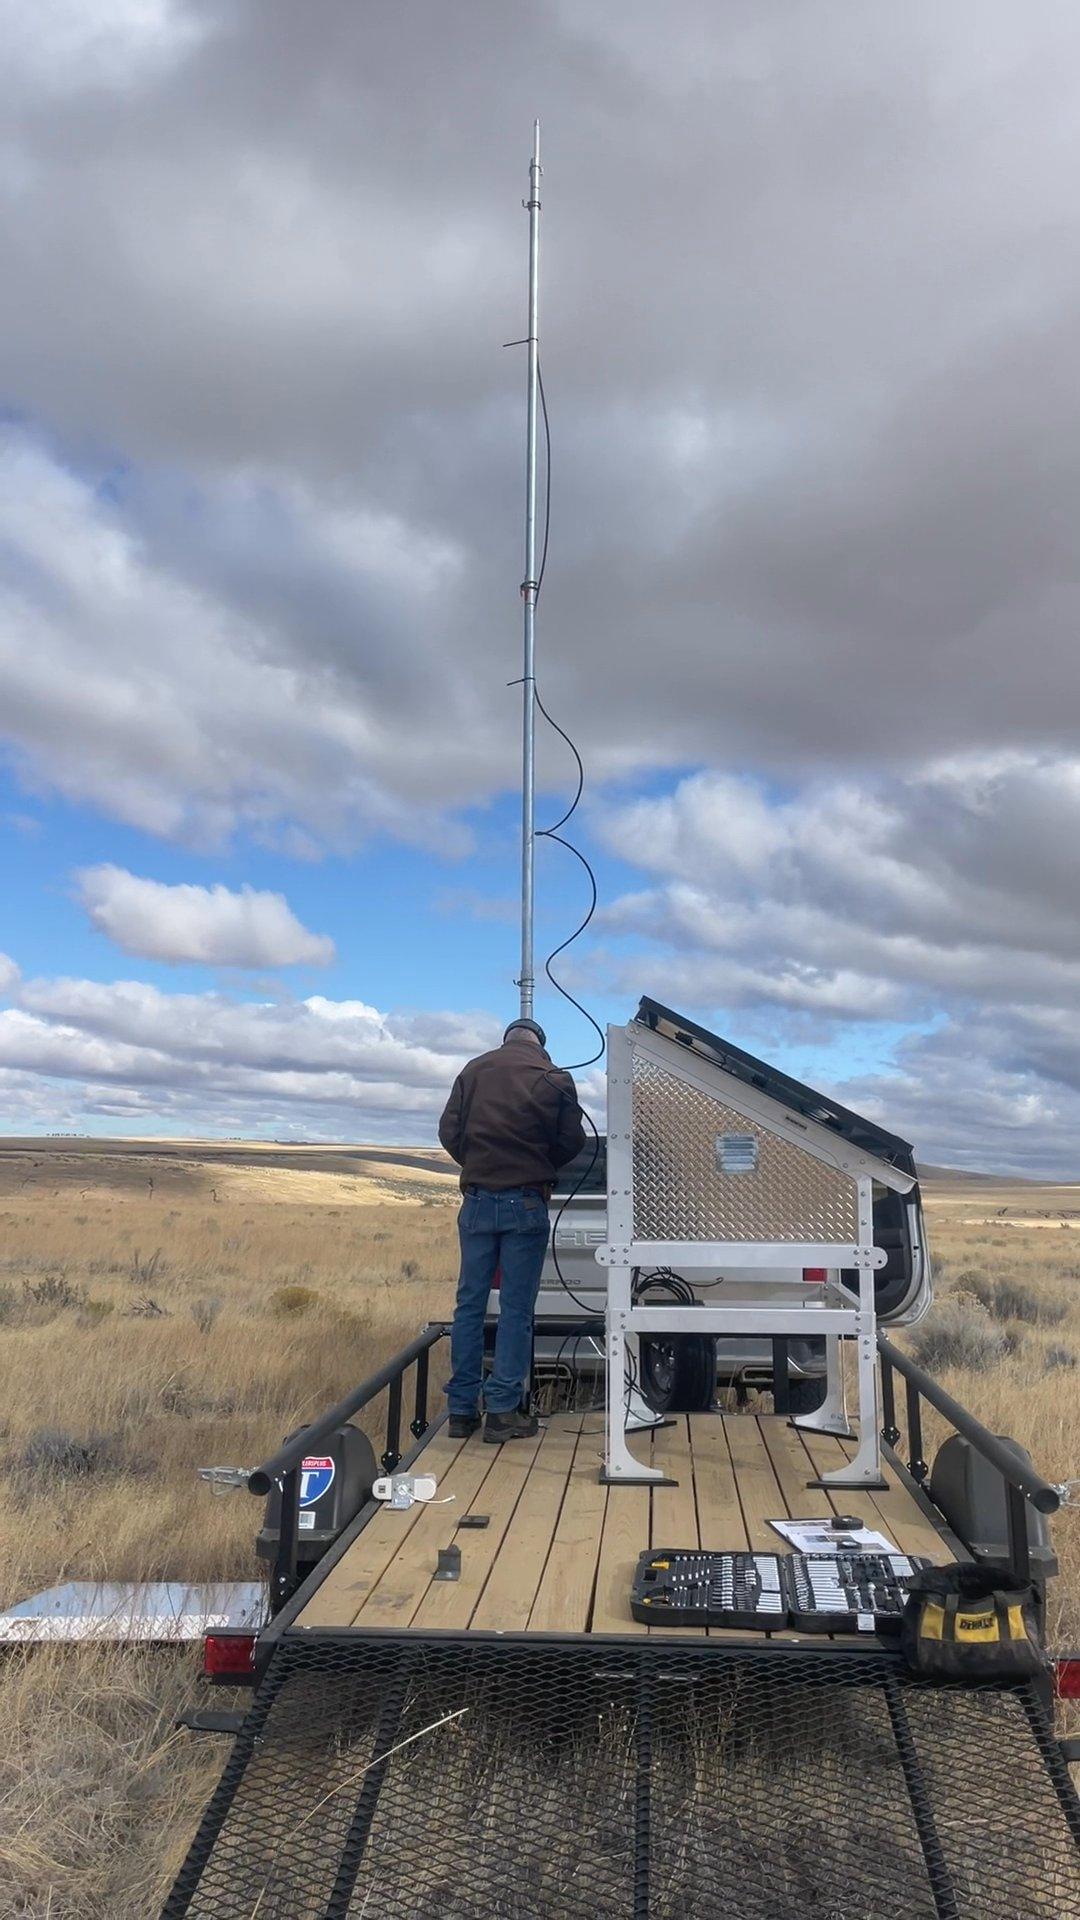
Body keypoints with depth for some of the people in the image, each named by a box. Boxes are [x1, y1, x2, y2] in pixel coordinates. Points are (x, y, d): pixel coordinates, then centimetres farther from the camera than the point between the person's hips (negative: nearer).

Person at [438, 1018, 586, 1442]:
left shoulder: (474, 1070, 5)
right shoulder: (554, 1079, -2)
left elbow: (448, 1132, 4)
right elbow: (572, 1141, 1)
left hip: (477, 1199, 3)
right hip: (526, 1203, -2)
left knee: (470, 1304, 9)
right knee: (516, 1309, 3)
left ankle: (462, 1409, 13)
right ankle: (503, 1411, 3)